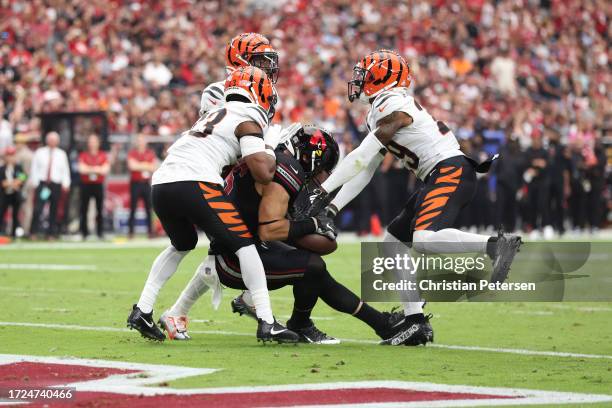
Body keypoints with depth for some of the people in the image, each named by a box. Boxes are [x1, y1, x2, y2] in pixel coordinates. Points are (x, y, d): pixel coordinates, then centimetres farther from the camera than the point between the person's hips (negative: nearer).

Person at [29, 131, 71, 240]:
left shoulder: (61, 154, 9)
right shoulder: (39, 153, 6)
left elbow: (65, 170, 6)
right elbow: (34, 168, 5)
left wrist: (65, 183, -4)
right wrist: (34, 183, -1)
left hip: (56, 185, 1)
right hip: (42, 183, -1)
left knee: (54, 210, 4)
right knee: (37, 209, -11)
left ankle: (51, 233, 10)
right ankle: (34, 232, -3)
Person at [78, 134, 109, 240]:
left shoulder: (103, 155, 8)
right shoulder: (83, 155, 5)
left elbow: (106, 169, -3)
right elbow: (81, 169, -8)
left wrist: (89, 169, -9)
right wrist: (97, 169, -9)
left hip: (98, 185, 1)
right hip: (86, 184, 0)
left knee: (100, 209, -1)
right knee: (84, 210, 1)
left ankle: (100, 232, 3)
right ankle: (84, 232, 7)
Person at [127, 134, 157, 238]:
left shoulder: (150, 153, 9)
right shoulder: (132, 153, 1)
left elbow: (154, 167, 2)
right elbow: (132, 166, -14)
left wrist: (139, 165, -7)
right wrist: (146, 166, -8)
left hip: (146, 183, 3)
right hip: (135, 183, -3)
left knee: (149, 208, 3)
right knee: (133, 208, -3)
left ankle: (150, 231, 6)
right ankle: (131, 231, -2)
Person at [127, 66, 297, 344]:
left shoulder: (216, 114, 31)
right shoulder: (249, 120, 7)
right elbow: (263, 174, -2)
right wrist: (271, 146, 15)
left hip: (161, 185, 7)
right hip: (194, 183, -7)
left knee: (182, 245, 30)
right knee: (243, 243, 4)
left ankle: (141, 312, 22)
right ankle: (267, 323, -3)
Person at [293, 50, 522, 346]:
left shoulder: (393, 105, -9)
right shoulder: (381, 112, 21)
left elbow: (360, 157, -15)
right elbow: (364, 171, 20)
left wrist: (322, 191, -14)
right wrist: (332, 207, 13)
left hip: (451, 169, -10)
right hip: (439, 177, 10)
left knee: (424, 239, -31)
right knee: (393, 242, 12)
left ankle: (497, 245, -40)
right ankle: (417, 324, 8)